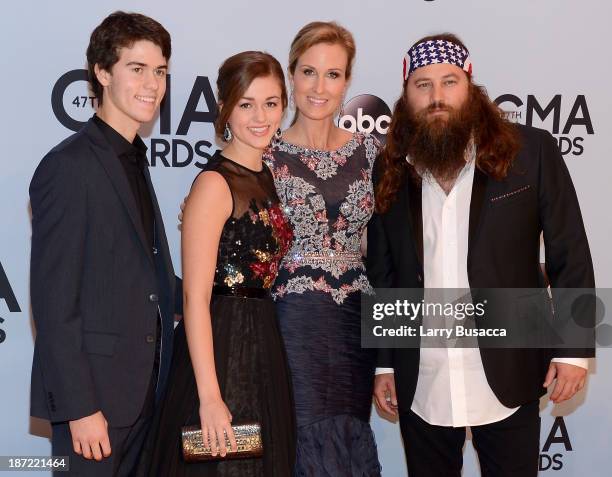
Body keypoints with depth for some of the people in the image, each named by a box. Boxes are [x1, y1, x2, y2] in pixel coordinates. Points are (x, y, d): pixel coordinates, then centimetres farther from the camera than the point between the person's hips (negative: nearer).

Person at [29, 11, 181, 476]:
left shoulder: (133, 160, 14)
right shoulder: (68, 166, -13)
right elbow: (54, 301, -16)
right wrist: (78, 407, -18)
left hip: (142, 388, 8)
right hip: (92, 392, -8)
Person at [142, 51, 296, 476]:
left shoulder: (268, 178, 10)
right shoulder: (215, 183, -14)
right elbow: (196, 299, -18)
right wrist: (209, 396, -22)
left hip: (265, 349, 8)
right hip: (220, 349, -8)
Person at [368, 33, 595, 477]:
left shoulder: (530, 151, -5)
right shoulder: (390, 171, 2)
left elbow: (570, 256, -3)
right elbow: (381, 276, 7)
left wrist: (574, 348, -6)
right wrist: (383, 363, 7)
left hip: (507, 377, -2)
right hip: (421, 385, 2)